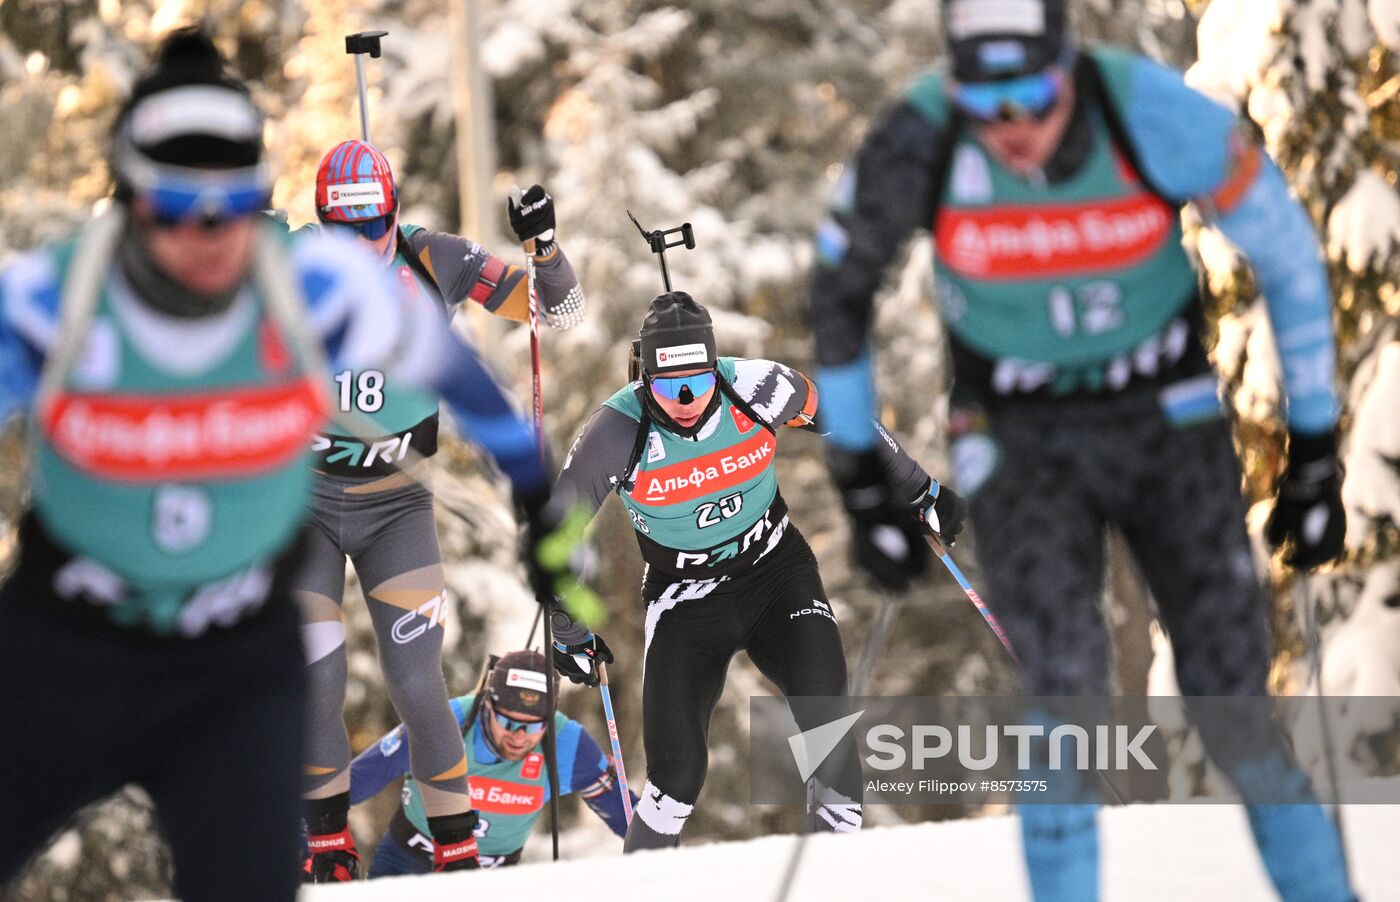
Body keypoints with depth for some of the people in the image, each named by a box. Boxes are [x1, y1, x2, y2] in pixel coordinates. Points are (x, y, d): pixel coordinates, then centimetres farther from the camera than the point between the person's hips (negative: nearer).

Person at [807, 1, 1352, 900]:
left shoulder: (1156, 116, -24)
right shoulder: (918, 142, -21)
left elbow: (1290, 257, -9)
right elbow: (840, 287, -2)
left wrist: (1315, 453, -5)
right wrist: (860, 473, 2)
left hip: (1169, 421, 0)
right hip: (1023, 444, 0)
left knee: (1236, 707, -5)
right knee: (1066, 699, -19)